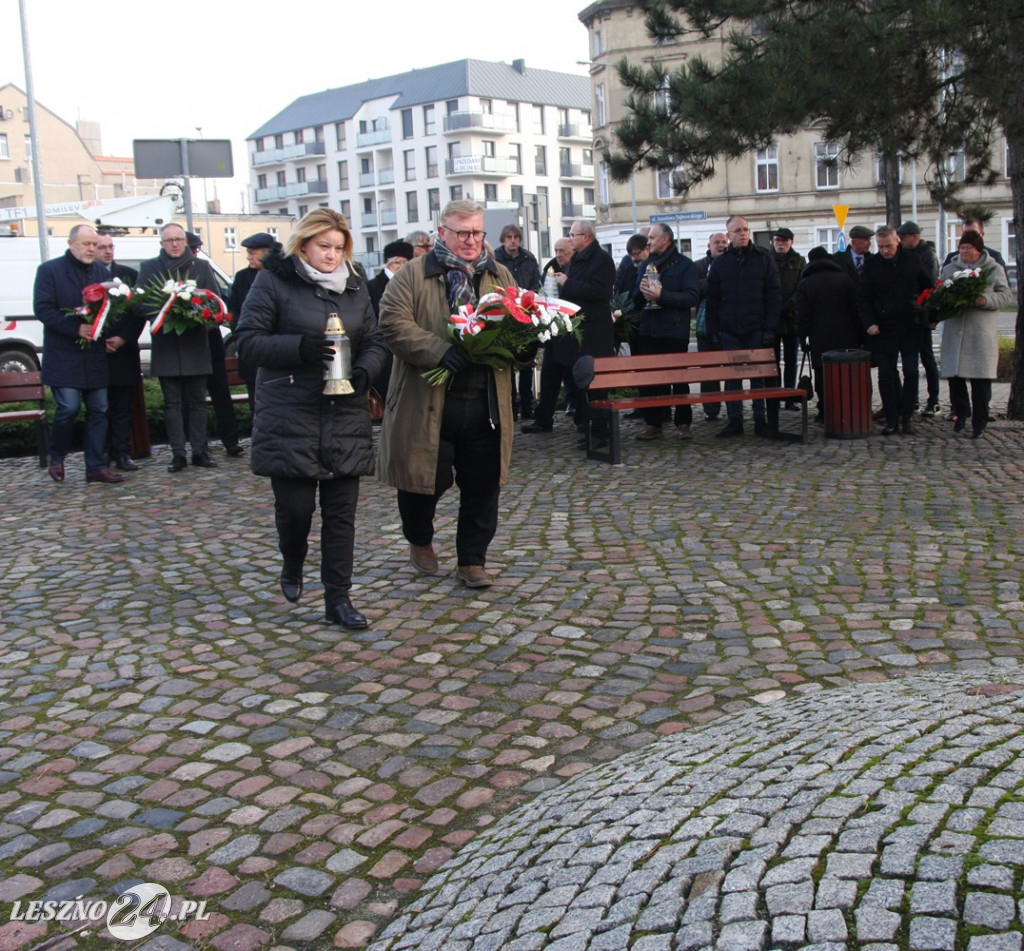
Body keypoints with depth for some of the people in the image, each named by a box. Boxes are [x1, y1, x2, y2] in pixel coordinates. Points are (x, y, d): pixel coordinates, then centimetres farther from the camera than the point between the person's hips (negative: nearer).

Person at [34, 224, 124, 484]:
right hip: (63, 358, -4)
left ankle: (97, 467, 10)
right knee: (69, 408, -7)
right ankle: (56, 458, 16)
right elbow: (42, 309, -10)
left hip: (95, 356, 5)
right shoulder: (49, 270, -2)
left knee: (98, 411, 4)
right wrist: (76, 329, -19)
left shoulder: (100, 271, 11)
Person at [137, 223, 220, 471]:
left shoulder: (202, 267, 9)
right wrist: (164, 312, -18)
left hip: (196, 346, 1)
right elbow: (141, 305, 0)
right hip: (166, 346, 0)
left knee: (198, 401, 5)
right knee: (172, 403, 3)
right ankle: (178, 454, 6)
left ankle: (199, 451, 10)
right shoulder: (149, 268, 7)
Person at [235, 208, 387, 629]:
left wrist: (363, 371, -9)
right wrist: (299, 347, -22)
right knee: (295, 506, -1)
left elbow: (375, 342, 13)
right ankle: (292, 567, 31)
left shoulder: (354, 287, 13)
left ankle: (338, 599, 11)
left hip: (345, 418, 4)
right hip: (289, 417, -4)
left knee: (341, 511, 3)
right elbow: (248, 341, -7)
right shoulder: (274, 281, -1)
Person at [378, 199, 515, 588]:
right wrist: (440, 351, -23)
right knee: (427, 479, 5)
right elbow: (393, 323, -11)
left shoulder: (499, 275, 15)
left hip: (485, 405, 4)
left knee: (482, 486, 5)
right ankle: (420, 541, 34)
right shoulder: (413, 275, 1)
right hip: (427, 403, -3)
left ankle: (472, 560, 19)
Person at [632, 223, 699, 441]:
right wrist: (641, 291, -6)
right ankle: (653, 424, 9)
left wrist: (662, 295, -21)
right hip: (648, 331, 5)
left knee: (679, 378, 3)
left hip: (674, 332, -5)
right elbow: (636, 300, 18)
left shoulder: (684, 264, -2)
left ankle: (683, 423, 10)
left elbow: (692, 297, -14)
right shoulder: (646, 265, 17)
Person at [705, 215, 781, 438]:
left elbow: (773, 296, -1)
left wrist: (770, 329, -8)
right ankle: (734, 420, 10)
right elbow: (712, 300, 6)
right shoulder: (720, 263, 6)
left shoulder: (763, 258, 3)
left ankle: (761, 421, 9)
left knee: (759, 376, 3)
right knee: (731, 377, 4)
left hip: (757, 330, -1)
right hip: (729, 331, 1)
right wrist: (713, 331, -2)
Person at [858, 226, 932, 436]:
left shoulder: (912, 261, 4)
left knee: (911, 373, 2)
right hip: (883, 329, -1)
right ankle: (891, 418, 8)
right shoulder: (871, 265, 0)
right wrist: (869, 323, -11)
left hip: (910, 327, 1)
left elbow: (927, 288, 14)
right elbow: (863, 298, 0)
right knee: (886, 375, 1)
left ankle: (907, 416, 12)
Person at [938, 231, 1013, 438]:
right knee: (954, 375, 3)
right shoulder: (949, 269, 15)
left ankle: (979, 421, 4)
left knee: (981, 378, -4)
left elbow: (1007, 296, 2)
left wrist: (986, 300, -16)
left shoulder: (994, 269, 7)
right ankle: (961, 413, 22)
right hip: (955, 332, 3)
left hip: (982, 333, -2)